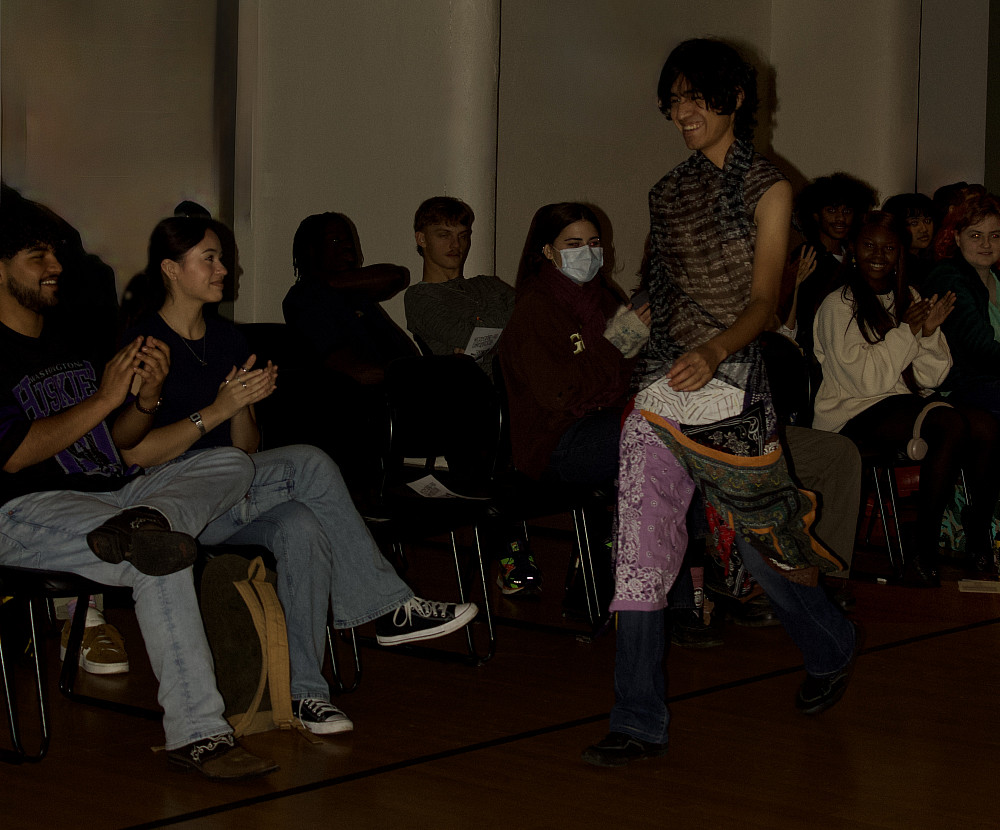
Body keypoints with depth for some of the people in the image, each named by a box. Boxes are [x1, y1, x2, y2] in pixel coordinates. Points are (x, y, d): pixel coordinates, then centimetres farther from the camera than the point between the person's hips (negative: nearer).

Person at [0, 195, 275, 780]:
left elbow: (115, 445, 20)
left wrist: (146, 398, -2)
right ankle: (197, 733, -31)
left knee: (234, 463, -4)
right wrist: (105, 398, -14)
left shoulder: (69, 344, 21)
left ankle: (141, 525, -35)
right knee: (162, 561, -33)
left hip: (111, 495, 9)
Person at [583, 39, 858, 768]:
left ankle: (832, 651, 38)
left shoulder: (766, 188, -2)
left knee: (758, 541, 9)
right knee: (640, 550, -4)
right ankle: (640, 722, -1)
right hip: (661, 386, 5)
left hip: (730, 386, -4)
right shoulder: (669, 193, 14)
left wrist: (712, 352, -29)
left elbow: (764, 301, -11)